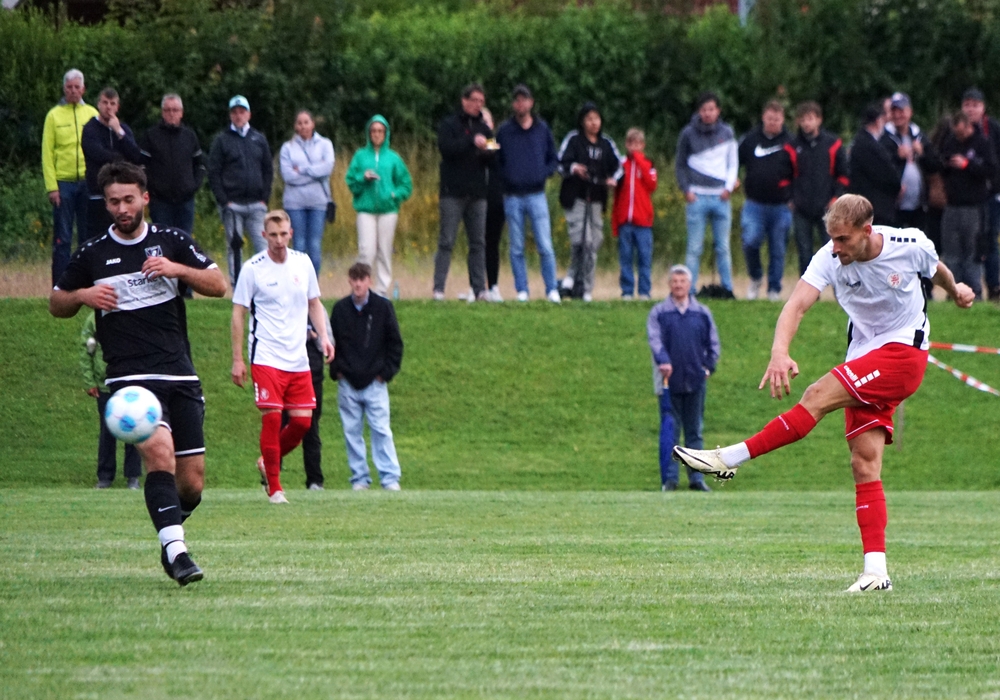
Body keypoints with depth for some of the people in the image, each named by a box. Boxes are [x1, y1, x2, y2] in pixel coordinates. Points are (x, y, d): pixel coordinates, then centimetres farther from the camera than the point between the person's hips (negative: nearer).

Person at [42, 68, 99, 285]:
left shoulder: (92, 114, 8)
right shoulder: (54, 115, 3)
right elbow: (47, 153, 0)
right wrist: (52, 187, -8)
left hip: (88, 183, 2)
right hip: (63, 183, -2)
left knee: (88, 235, 5)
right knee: (62, 238, -1)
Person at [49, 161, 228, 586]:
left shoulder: (172, 243, 8)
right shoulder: (92, 255, 7)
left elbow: (218, 285, 6)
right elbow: (56, 304, 17)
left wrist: (177, 269, -11)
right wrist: (82, 296, -5)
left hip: (180, 376, 2)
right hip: (129, 377, -2)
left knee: (191, 484, 2)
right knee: (159, 452, -28)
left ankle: (169, 535, 32)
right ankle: (176, 551, -33)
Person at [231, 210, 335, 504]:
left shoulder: (303, 262, 7)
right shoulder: (252, 268, -5)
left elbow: (314, 303, 19)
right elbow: (238, 314, -2)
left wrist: (323, 336, 3)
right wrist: (237, 359, -6)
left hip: (298, 358, 5)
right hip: (266, 357, -5)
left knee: (303, 421, 0)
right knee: (272, 418, -11)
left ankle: (269, 461, 25)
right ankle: (274, 487, -2)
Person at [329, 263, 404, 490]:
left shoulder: (383, 307, -1)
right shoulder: (340, 309, 4)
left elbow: (395, 343, 4)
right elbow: (331, 342, 13)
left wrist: (387, 371, -3)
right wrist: (336, 370, 3)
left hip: (375, 382, -2)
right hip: (347, 384, 2)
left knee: (381, 429, -6)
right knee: (352, 431, 4)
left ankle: (390, 477, -3)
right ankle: (360, 477, 11)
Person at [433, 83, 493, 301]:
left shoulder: (484, 128, 17)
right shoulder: (448, 125, 3)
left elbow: (493, 160, 12)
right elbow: (446, 148, -14)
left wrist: (487, 152, -10)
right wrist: (472, 142, -22)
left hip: (477, 194, 5)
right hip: (453, 193, -4)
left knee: (478, 243, 3)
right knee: (446, 242, -6)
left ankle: (479, 288, 4)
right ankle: (438, 288, -6)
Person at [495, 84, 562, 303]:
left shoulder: (543, 129, 7)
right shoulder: (504, 130, 5)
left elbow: (553, 159, 13)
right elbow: (496, 160, 10)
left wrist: (544, 174, -3)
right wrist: (505, 177, -6)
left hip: (536, 195, 0)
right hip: (513, 196, 0)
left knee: (545, 247, -7)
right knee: (517, 248, 4)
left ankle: (552, 290, -2)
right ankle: (521, 291, 9)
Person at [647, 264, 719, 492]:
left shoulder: (702, 313, 10)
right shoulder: (658, 313, 4)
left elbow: (713, 343, 16)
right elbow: (654, 339, -9)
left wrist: (709, 367, 2)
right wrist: (663, 361, -26)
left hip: (696, 380, 2)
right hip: (669, 380, -2)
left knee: (694, 432, 8)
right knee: (669, 431, -5)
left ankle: (696, 477, 11)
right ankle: (669, 479, -3)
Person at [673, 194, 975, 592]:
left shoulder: (911, 246, -11)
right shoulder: (830, 260, -9)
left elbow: (937, 271, 14)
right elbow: (797, 304, -24)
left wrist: (956, 291, 36)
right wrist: (779, 353, -43)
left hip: (904, 352, -4)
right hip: (863, 365, 4)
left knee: (820, 395, -24)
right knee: (864, 464, -7)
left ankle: (729, 459, -22)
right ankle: (876, 571, -8)